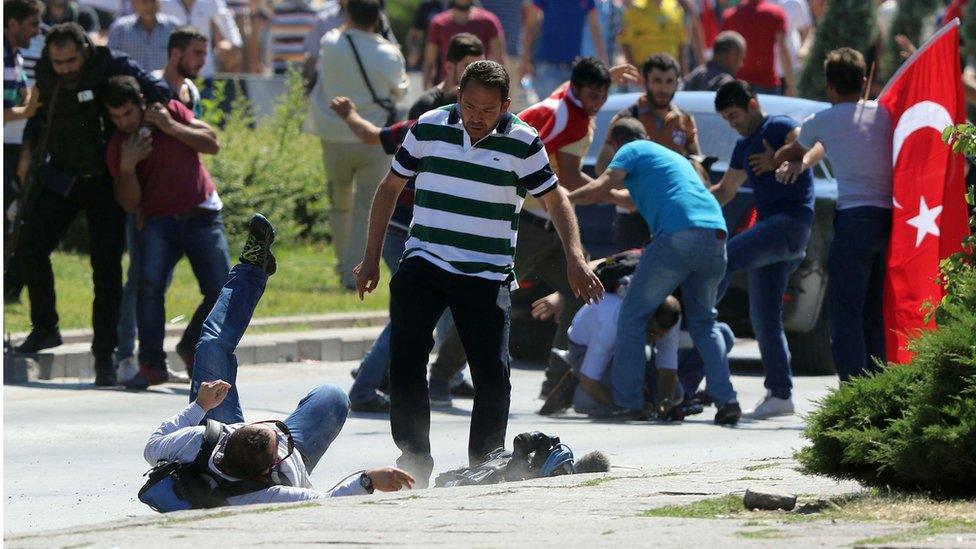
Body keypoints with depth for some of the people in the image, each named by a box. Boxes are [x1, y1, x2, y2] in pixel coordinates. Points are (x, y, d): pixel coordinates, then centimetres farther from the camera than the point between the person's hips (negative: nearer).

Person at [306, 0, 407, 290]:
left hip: (335, 139, 1)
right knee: (366, 209, 1)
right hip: (372, 141, -1)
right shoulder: (390, 56, -7)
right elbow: (398, 90, 9)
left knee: (340, 205, 20)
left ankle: (344, 264, 30)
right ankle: (355, 273, -7)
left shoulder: (331, 45, -8)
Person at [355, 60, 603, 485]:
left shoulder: (522, 143, -2)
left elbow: (555, 199, 5)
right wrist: (371, 258, 11)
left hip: (486, 275, -1)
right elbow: (390, 187, 13)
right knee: (405, 363, -12)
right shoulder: (429, 128, 3)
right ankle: (414, 460, -2)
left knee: (493, 376, -7)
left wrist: (575, 258, -8)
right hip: (422, 265, 1)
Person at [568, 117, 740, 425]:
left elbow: (598, 190, -1)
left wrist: (563, 199, 13)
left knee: (633, 315, 6)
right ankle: (726, 401, 5)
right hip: (716, 236, 7)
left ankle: (627, 401, 2)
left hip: (679, 237, -7)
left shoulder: (631, 151, 13)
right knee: (703, 321, 20)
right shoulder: (673, 156, 35)